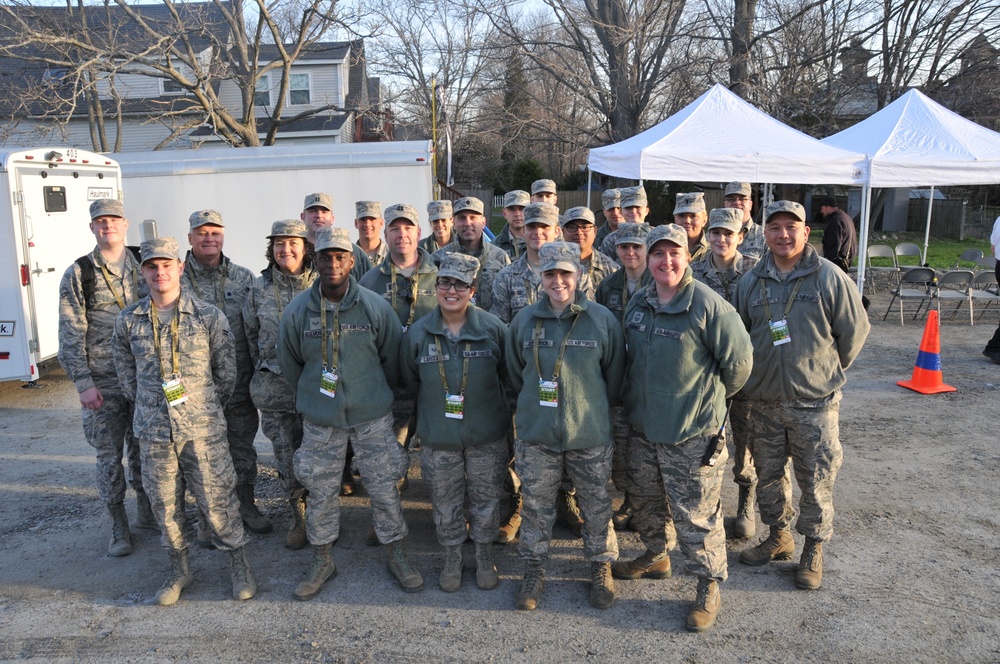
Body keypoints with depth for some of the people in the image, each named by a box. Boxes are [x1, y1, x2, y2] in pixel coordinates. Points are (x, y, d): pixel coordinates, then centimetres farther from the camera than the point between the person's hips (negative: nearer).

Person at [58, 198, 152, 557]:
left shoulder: (141, 267, 5)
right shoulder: (78, 274, -3)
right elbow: (70, 335, -4)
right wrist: (83, 383, -9)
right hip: (101, 382, -2)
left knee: (142, 448, 12)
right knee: (109, 456, 5)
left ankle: (146, 511, 29)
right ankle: (119, 527, 19)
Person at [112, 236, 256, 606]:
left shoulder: (208, 316, -4)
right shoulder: (128, 321, 2)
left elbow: (227, 370, 3)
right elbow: (125, 371, 15)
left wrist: (208, 407, 8)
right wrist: (148, 405, 12)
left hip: (204, 429, -2)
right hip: (153, 431, 3)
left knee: (216, 499, 2)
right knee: (165, 504, 11)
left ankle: (239, 566, 19)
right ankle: (179, 570, 30)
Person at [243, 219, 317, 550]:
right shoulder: (259, 288, 3)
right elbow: (251, 334, 13)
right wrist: (263, 372, 13)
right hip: (275, 385, 2)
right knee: (287, 455, 8)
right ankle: (298, 515, 25)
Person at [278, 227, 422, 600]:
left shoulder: (375, 307, -9)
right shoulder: (297, 310, -6)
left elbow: (392, 358, 3)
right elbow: (289, 363, 9)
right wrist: (311, 398, 13)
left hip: (372, 416, -1)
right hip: (320, 421, 1)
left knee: (384, 488, 7)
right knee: (321, 492, 12)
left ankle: (397, 556, 26)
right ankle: (322, 561, 31)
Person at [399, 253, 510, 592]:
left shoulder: (493, 328, -10)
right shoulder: (417, 333, -7)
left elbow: (508, 374, 3)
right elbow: (409, 382, 7)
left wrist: (498, 410, 7)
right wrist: (430, 413, 10)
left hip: (487, 436, 0)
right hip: (438, 437, 1)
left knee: (486, 499, 14)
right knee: (445, 503, 14)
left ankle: (485, 556, 37)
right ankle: (452, 557, 37)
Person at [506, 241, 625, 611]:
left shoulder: (602, 320, -5)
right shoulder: (524, 321, 0)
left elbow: (614, 375, 5)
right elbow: (516, 373, 13)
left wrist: (594, 409, 9)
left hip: (590, 434, -1)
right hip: (536, 434, 1)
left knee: (596, 505, 12)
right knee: (536, 505, 11)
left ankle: (601, 568, 32)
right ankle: (534, 570, 29)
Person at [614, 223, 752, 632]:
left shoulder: (708, 305, -16)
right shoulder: (637, 304, 4)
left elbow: (738, 360, -10)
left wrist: (713, 398, 2)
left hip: (692, 433, -7)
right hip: (642, 426, 7)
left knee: (696, 514, 2)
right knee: (644, 500, 22)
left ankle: (709, 586, 21)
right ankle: (655, 557, 45)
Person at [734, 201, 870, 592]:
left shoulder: (829, 277, -8)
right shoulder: (751, 281, 3)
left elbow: (855, 330, 0)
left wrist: (827, 371, 8)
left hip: (814, 402, -4)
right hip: (764, 400, 4)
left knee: (815, 481, 5)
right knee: (768, 475, 15)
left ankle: (813, 550, 24)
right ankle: (779, 537, 35)